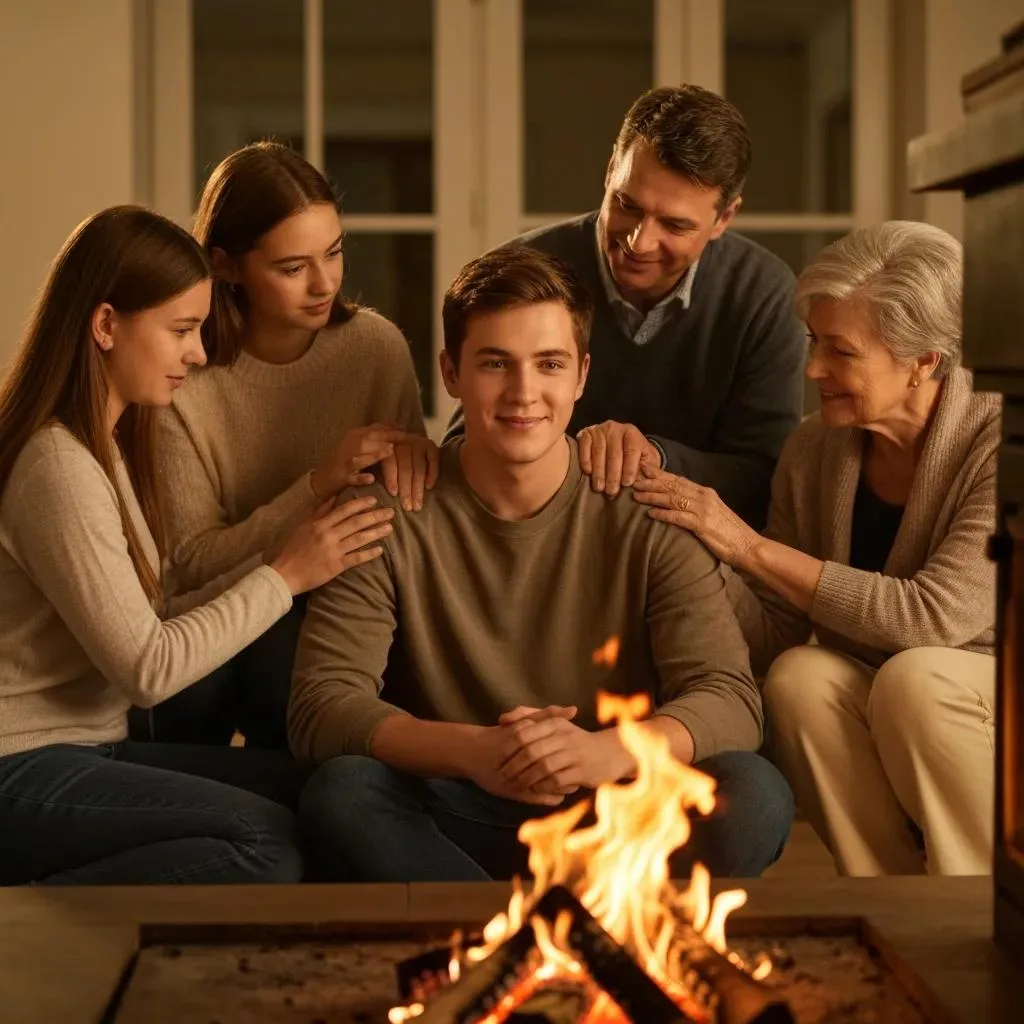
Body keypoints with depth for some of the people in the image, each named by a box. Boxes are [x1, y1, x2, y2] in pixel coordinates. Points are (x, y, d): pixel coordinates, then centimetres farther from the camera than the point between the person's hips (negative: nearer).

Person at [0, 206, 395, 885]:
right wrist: (285, 577, -10)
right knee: (269, 844, -24)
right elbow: (146, 669, -17)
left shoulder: (108, 445, 13)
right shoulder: (57, 465, -17)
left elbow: (133, 627, 7)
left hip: (86, 748, 10)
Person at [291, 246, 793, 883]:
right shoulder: (392, 516, -4)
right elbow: (321, 707, -14)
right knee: (342, 792, -30)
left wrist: (606, 751, -34)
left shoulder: (645, 517, -3)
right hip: (451, 826, 0)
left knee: (753, 796, -27)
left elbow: (730, 701, -12)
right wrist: (475, 752, -34)